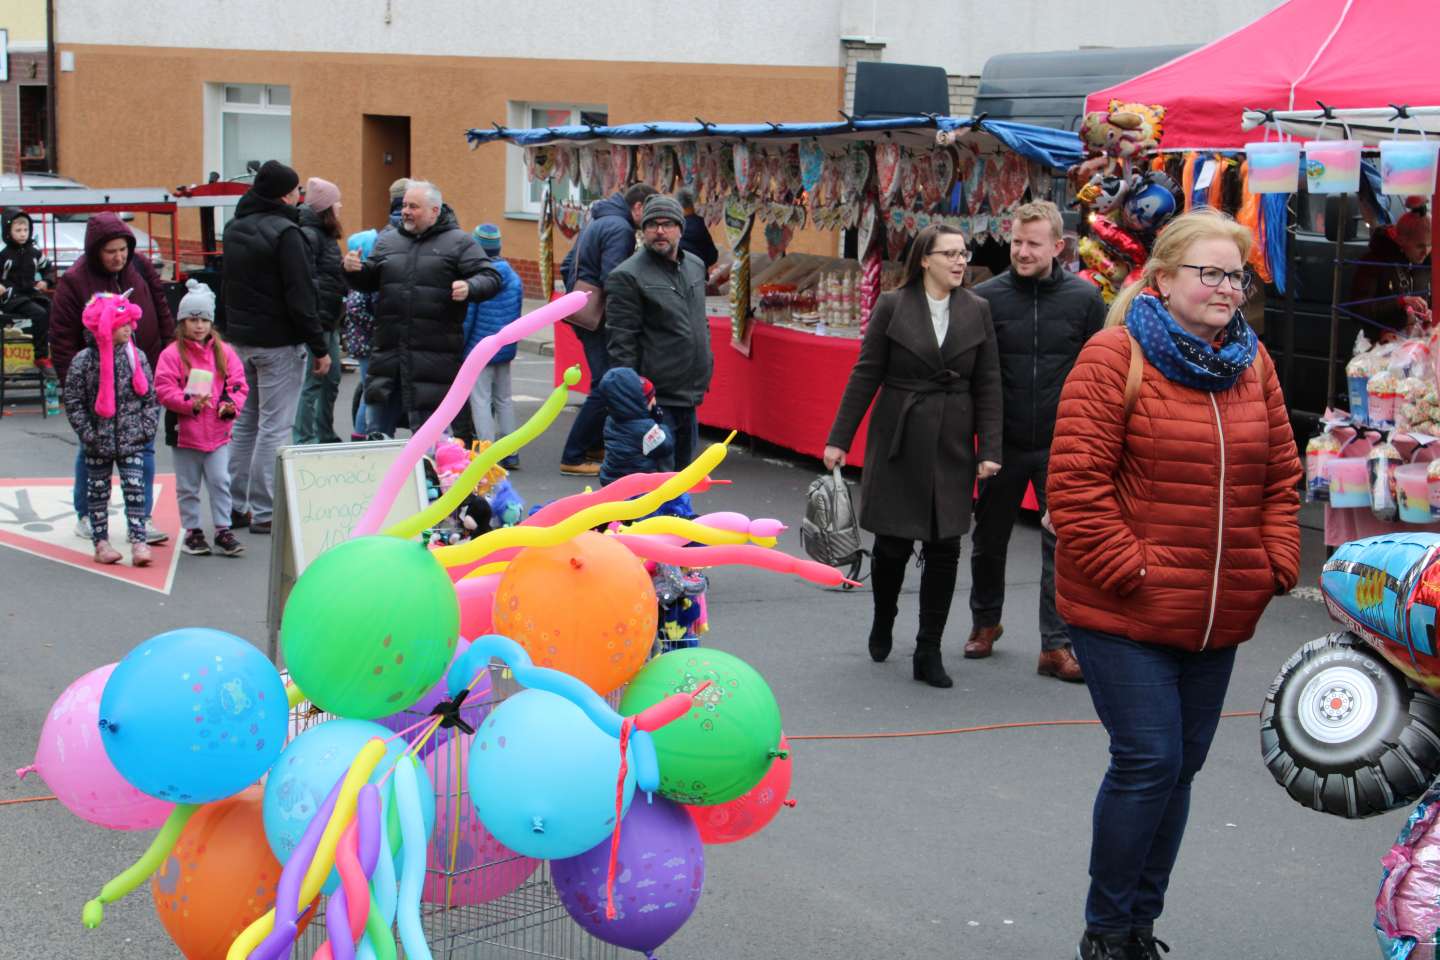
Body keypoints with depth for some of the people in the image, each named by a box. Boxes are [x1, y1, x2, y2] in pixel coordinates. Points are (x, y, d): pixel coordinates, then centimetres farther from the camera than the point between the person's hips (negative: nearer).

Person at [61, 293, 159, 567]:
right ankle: (101, 543, 17)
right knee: (98, 493, 9)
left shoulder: (137, 357, 0)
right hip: (98, 442, -1)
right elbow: (73, 402, -5)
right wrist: (88, 433, -10)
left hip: (131, 440, 1)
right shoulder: (83, 361, -8)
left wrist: (147, 428, -2)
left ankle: (138, 542, -7)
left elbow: (150, 396, 6)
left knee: (135, 489, -6)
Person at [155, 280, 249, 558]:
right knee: (188, 486, 8)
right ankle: (192, 531, 18)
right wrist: (190, 403, -24)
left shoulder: (224, 352, 5)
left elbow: (238, 384, 5)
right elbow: (164, 389, -11)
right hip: (185, 431, -2)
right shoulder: (172, 354, -6)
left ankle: (223, 529, 10)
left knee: (220, 481, 2)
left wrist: (231, 405, -14)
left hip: (217, 431, 2)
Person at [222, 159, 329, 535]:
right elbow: (299, 296, -17)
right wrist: (319, 347, -13)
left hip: (240, 338, 8)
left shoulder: (234, 228, 10)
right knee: (274, 426, -4)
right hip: (278, 343, -8)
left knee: (245, 421, 15)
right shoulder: (284, 232, -16)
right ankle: (264, 512, -3)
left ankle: (235, 506, 19)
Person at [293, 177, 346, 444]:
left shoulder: (326, 235, 18)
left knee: (331, 380, 17)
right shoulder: (308, 235, -15)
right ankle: (304, 441, -3)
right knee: (313, 382, -7)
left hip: (329, 321, 11)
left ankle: (326, 437, 28)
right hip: (317, 319, -11)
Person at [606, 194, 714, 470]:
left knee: (682, 462, 16)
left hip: (688, 395, 8)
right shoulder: (627, 277, -11)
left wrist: (705, 370, 21)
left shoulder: (695, 266, 13)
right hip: (654, 397, -8)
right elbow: (621, 342, -14)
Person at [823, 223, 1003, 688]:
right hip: (898, 441, -2)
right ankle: (883, 621, 33)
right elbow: (865, 375, 0)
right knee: (893, 542, 3)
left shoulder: (976, 311, 4)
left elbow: (988, 384, 4)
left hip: (951, 446, 2)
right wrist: (839, 439, -1)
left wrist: (990, 449, -3)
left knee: (944, 548, 0)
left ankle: (928, 652, 9)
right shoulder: (892, 306, -2)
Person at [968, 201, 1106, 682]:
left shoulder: (1085, 299, -3)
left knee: (1061, 544, -1)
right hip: (1003, 444, 1)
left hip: (1062, 446, -1)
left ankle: (1056, 645, 5)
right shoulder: (986, 297, -3)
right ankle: (985, 621, 35)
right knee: (990, 538, 14)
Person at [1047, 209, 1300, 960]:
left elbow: (1280, 476, 13)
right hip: (1124, 613, -6)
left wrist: (1275, 565, 1)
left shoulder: (1252, 363, 8)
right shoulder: (1116, 356, -10)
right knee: (1149, 759, -8)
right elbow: (1076, 482, -15)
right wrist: (1128, 571, -17)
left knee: (1180, 764, 12)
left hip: (1219, 615, 6)